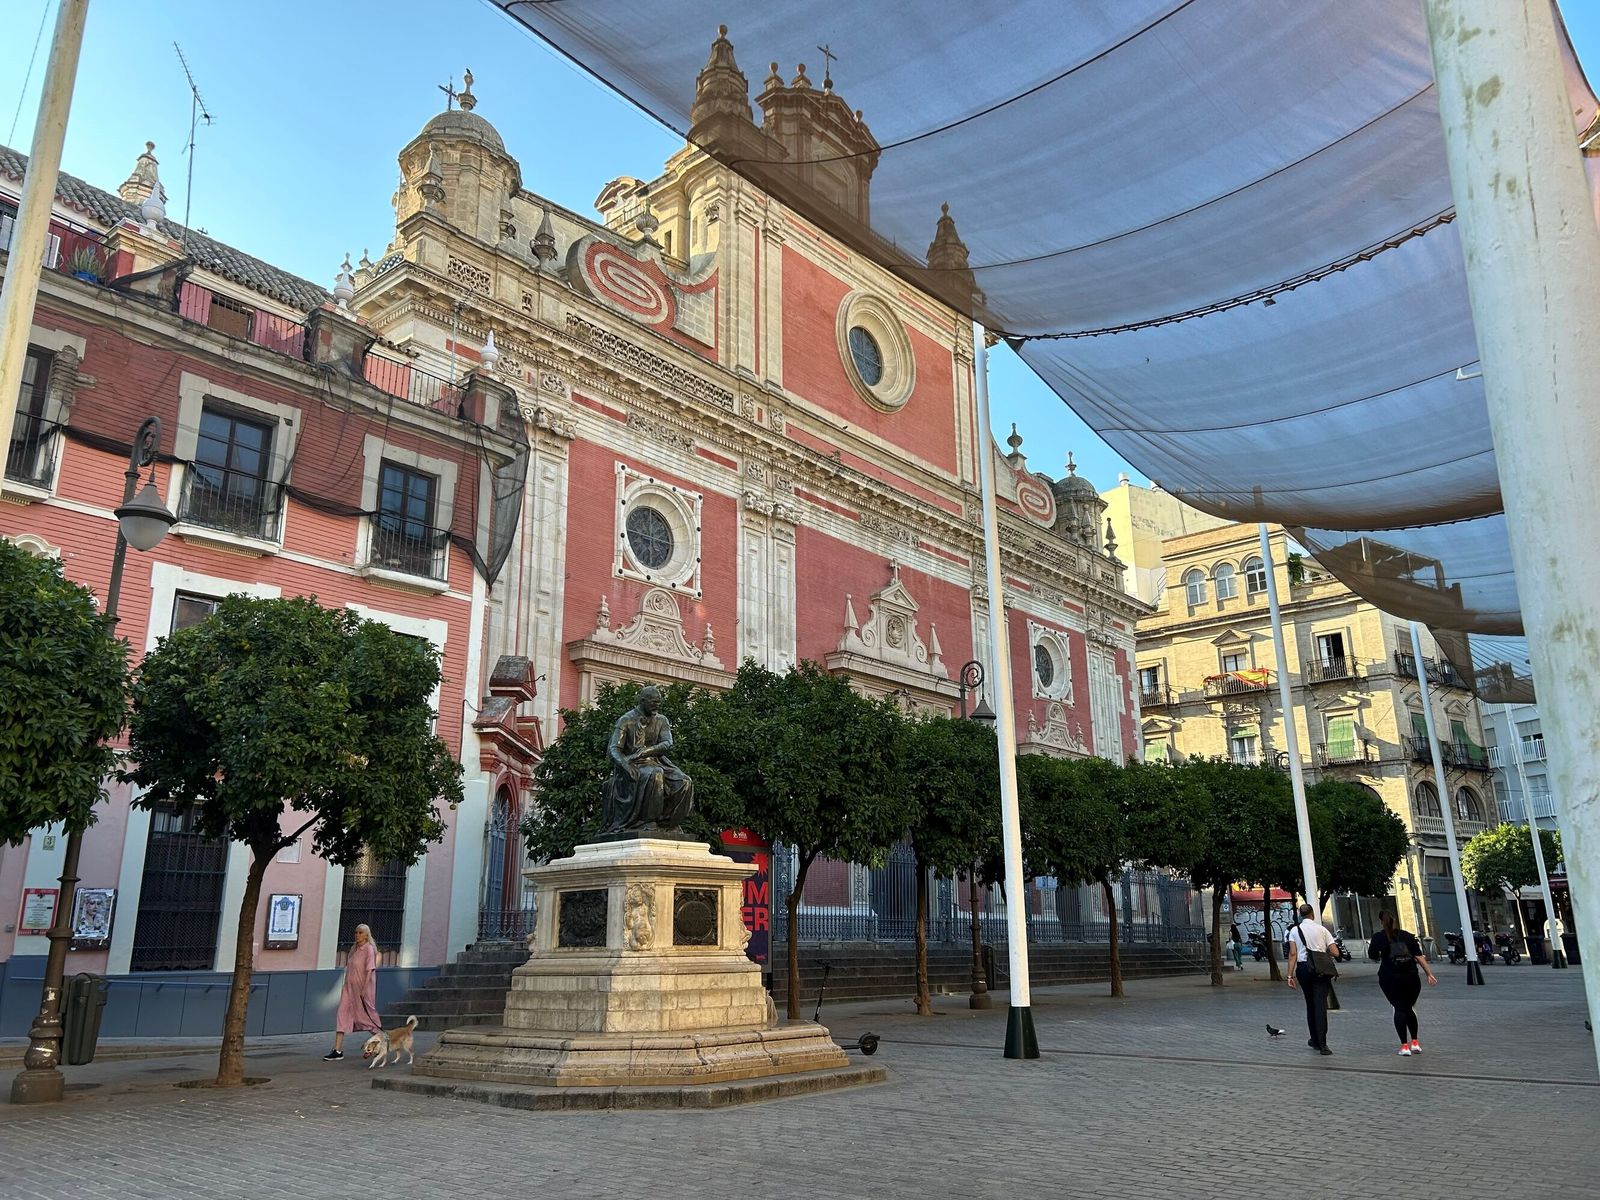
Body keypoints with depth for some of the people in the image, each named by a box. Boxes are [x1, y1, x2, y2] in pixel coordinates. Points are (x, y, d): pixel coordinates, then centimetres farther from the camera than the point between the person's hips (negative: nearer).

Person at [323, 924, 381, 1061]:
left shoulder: (369, 949, -12)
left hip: (362, 988, -7)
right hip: (349, 987, 7)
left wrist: (364, 991, -19)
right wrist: (345, 985, 12)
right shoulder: (353, 949, 10)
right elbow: (349, 969, 16)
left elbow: (370, 971, -15)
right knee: (342, 1015, -3)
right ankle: (338, 1050, -4)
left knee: (366, 1016, 4)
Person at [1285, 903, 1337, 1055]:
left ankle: (1315, 1041, 25)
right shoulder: (1321, 929, 3)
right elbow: (1334, 952, 0)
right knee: (1320, 1005, -4)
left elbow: (1293, 954, -5)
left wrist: (1290, 975, -4)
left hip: (1303, 968, 1)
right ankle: (1322, 1044, -12)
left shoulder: (1294, 930, 3)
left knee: (1310, 1004, 16)